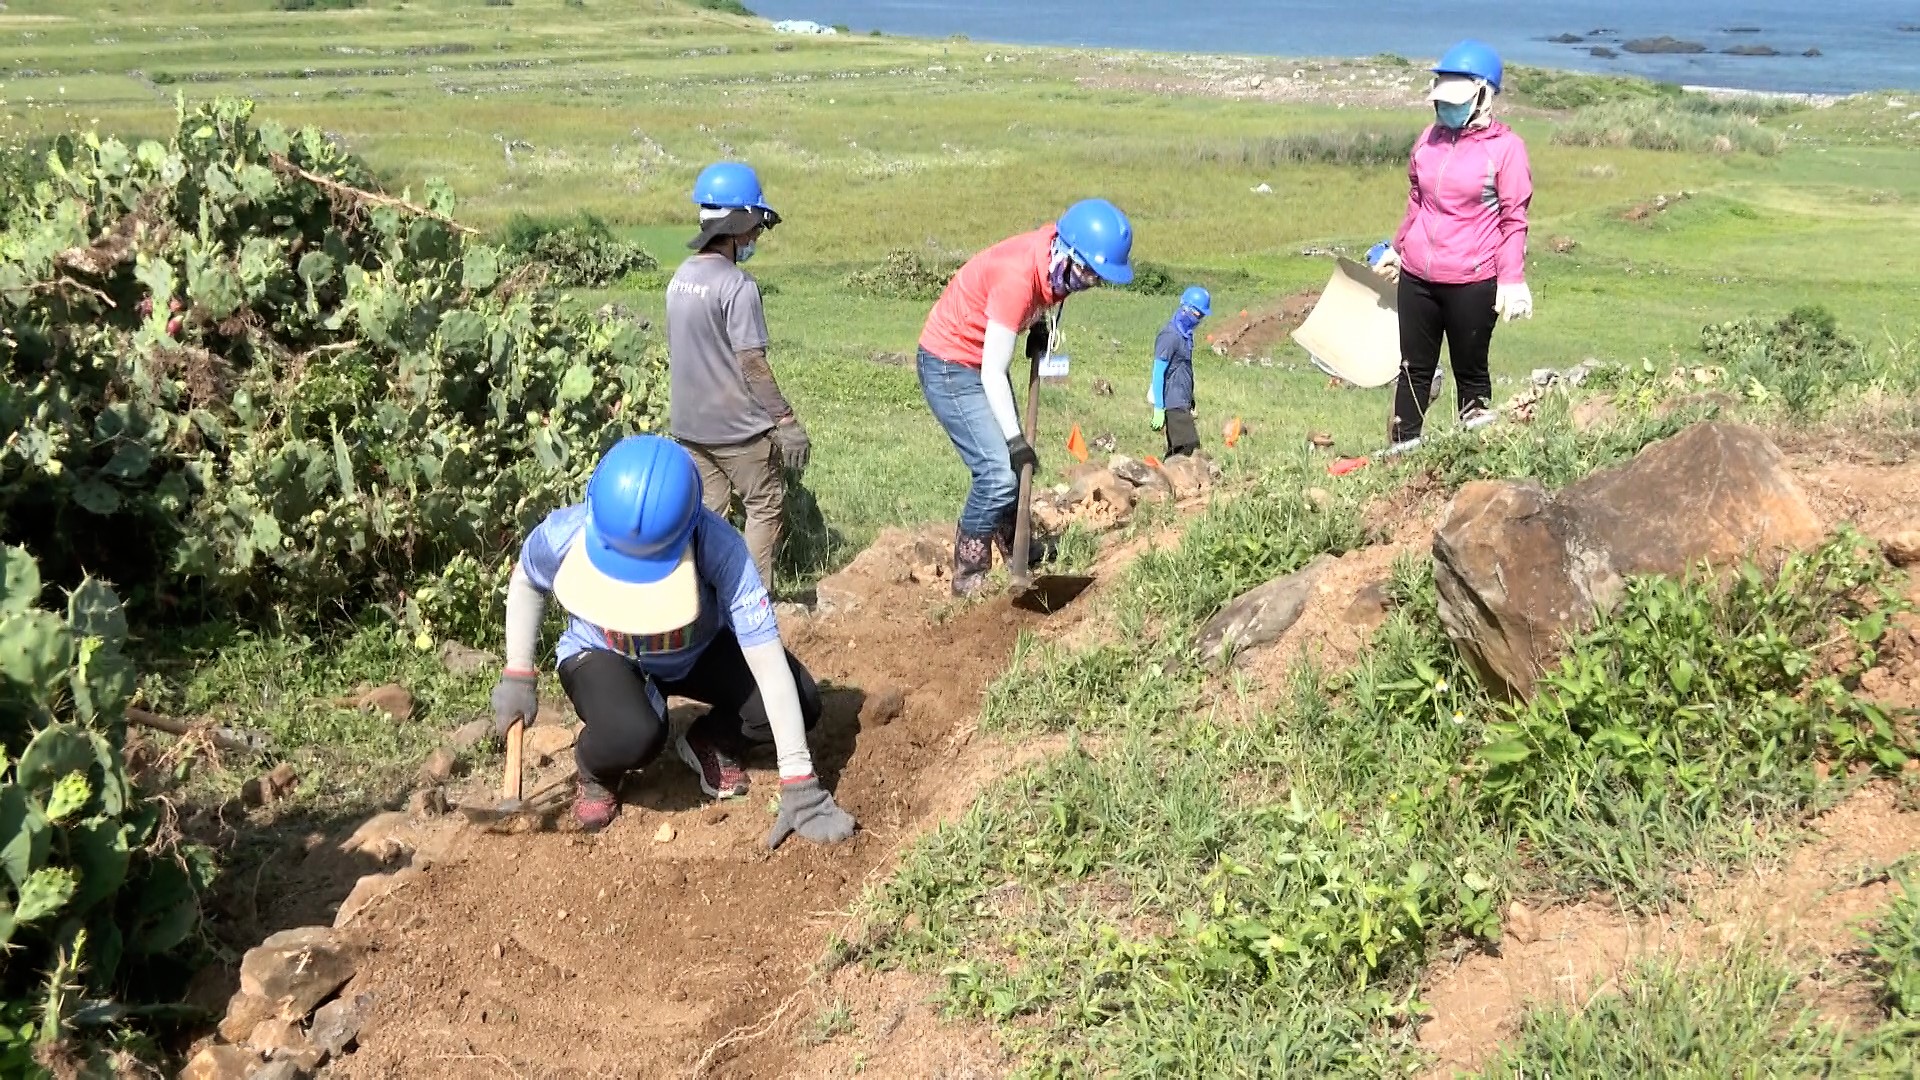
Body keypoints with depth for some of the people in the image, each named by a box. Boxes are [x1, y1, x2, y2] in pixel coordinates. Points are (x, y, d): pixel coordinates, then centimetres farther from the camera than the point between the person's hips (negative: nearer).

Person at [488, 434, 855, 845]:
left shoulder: (717, 546, -38)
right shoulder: (564, 535, -34)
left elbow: (768, 663, -35)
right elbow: (525, 582, -5)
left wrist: (799, 786, -35)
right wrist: (518, 676, -9)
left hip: (698, 650, 1)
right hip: (601, 654, -1)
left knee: (800, 704, -20)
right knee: (634, 736, -35)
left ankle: (709, 744, 12)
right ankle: (596, 770, 4)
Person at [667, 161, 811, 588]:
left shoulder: (681, 276, 6)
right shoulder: (738, 285, -19)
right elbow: (752, 364, -20)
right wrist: (786, 421, -14)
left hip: (688, 421, 7)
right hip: (737, 425, -7)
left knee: (707, 510, 14)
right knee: (765, 506, 8)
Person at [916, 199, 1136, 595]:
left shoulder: (1059, 255, -10)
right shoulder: (1017, 278, -34)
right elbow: (993, 373, -28)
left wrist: (1039, 326, -1)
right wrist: (1015, 439, -24)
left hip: (981, 361, 9)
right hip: (949, 366, -9)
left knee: (1011, 461, 18)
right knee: (998, 472, -15)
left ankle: (1012, 545, 37)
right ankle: (968, 575, -3)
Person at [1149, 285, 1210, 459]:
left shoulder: (1186, 333, 12)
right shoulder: (1170, 335, -15)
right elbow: (1158, 373, -16)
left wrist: (1190, 402, 18)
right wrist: (1158, 408, -18)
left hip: (1183, 402, 9)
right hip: (1173, 404, -9)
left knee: (1176, 452, 10)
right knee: (1189, 448, -14)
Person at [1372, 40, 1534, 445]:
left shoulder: (1505, 147, -8)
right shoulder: (1430, 138, 8)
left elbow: (1514, 219, -8)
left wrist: (1512, 279, -14)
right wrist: (1396, 249, 23)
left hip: (1472, 283, -5)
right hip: (1416, 277, 5)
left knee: (1470, 373, 9)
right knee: (1413, 369, 12)